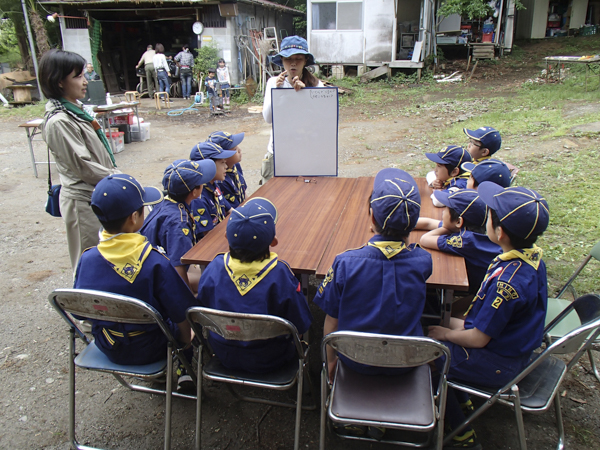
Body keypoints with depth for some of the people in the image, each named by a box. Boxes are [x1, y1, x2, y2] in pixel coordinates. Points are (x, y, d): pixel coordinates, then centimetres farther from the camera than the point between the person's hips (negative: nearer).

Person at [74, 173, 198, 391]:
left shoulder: (87, 259, -16)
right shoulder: (154, 262, -28)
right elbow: (181, 312, -21)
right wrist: (186, 344, -2)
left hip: (107, 348, 4)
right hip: (149, 349, -4)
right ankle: (183, 371, 23)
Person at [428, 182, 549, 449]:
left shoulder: (507, 281, -36)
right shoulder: (532, 256, -7)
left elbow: (478, 339, -24)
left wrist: (446, 334, -6)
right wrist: (459, 325, 7)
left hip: (497, 365, -9)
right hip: (515, 346, 9)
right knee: (440, 322, 15)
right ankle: (462, 403, 29)